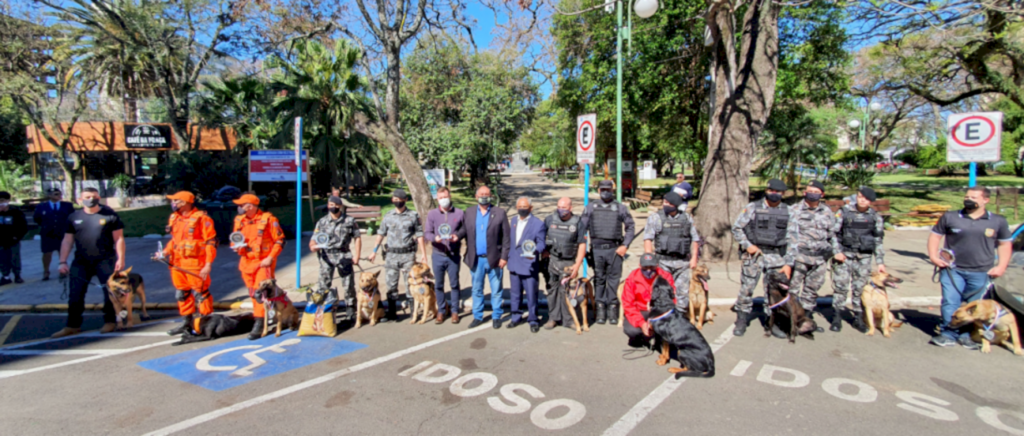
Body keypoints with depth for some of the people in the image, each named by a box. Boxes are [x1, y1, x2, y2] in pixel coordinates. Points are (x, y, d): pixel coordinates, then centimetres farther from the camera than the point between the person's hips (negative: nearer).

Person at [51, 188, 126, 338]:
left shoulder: (110, 215, -2)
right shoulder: (73, 217, 8)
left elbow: (118, 238, -3)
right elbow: (67, 241, 10)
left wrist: (120, 259, -10)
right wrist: (63, 262, 2)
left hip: (105, 261, -3)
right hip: (81, 262, 3)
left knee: (110, 292, 0)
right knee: (75, 294, 4)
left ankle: (109, 321, 16)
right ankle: (73, 325, 18)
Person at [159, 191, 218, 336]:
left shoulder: (201, 218, -12)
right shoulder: (174, 218, 11)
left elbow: (211, 242, -13)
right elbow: (174, 239, 22)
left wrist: (208, 264, -18)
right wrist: (165, 252, 4)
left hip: (195, 263, -8)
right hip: (177, 263, 8)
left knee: (200, 293, 0)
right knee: (181, 293, 15)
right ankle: (187, 322, 29)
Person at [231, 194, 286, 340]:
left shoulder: (268, 219, -10)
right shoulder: (239, 220, 7)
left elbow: (280, 240, -8)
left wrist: (271, 258, -15)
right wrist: (236, 246, -2)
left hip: (264, 262, -6)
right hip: (246, 262, 6)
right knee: (253, 294, 13)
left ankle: (259, 325, -4)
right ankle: (259, 318, 26)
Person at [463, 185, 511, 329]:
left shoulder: (500, 213, -1)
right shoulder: (469, 213, 7)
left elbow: (506, 237, -3)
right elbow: (467, 235, 6)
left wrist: (504, 257, -9)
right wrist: (468, 256, 0)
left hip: (494, 258, -2)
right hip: (476, 259, 3)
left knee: (496, 290, 7)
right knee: (476, 290, 12)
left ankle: (496, 317, 21)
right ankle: (477, 317, 25)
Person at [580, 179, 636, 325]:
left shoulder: (620, 208, 8)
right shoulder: (591, 208, 10)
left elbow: (631, 227, 10)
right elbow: (582, 227, 10)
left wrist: (625, 245, 0)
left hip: (615, 249, -1)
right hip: (597, 249, 1)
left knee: (613, 280, 2)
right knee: (599, 279, 6)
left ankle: (612, 308, 12)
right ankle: (600, 308, 14)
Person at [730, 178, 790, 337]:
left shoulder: (788, 211, 7)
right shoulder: (753, 208, -2)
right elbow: (736, 228, -1)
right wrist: (747, 245, -10)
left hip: (776, 256, 3)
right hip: (754, 254, -2)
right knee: (747, 287, 0)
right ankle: (741, 321, 13)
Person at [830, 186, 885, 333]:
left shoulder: (875, 217, 6)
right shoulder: (844, 212, -1)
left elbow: (878, 241, 11)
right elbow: (833, 233, 1)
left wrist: (880, 262, 7)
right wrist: (836, 251, -10)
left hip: (864, 258, 2)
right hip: (844, 255, -2)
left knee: (861, 288, 6)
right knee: (840, 286, -2)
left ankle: (859, 318, 19)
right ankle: (837, 318, 8)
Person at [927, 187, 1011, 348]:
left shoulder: (998, 221, 6)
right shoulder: (950, 217, 3)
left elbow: (1005, 244, 12)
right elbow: (935, 235, 7)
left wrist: (1001, 266, 1)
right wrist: (933, 257, -4)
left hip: (981, 273, 1)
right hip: (953, 270, -1)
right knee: (950, 302, -4)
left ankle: (968, 335, 21)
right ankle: (948, 334, 4)